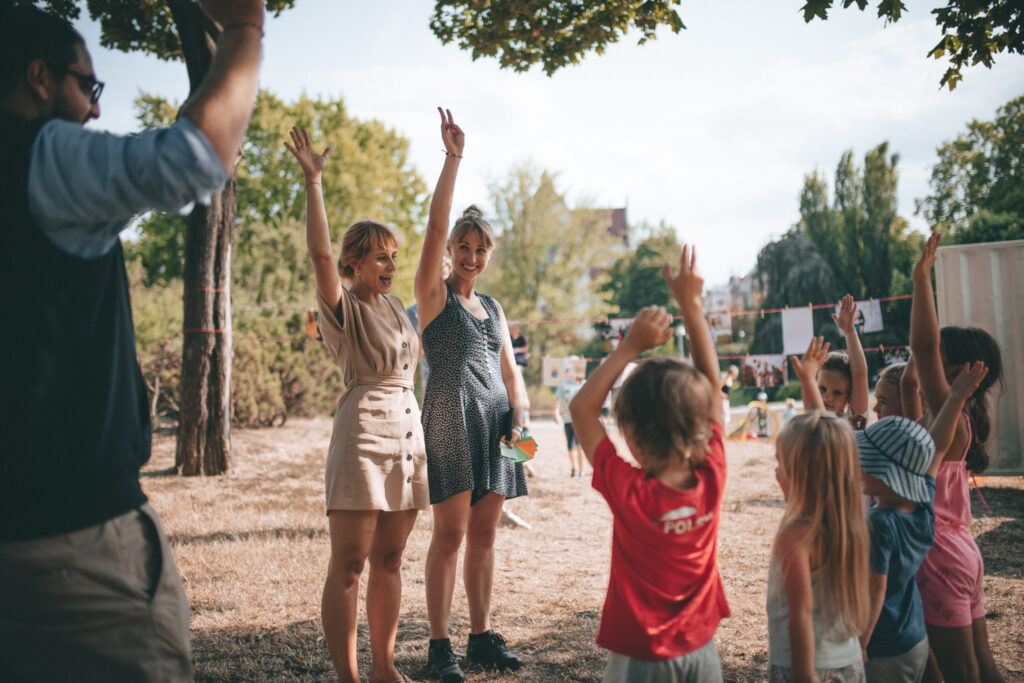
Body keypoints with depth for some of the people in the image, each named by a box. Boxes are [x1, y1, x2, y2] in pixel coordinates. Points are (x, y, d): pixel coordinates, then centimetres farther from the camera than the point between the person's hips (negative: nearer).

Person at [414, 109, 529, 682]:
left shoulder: (493, 308, 20)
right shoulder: (435, 294, 3)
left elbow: (510, 370, 17)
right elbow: (436, 226, -10)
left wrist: (519, 419, 1)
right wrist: (454, 158, -14)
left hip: (494, 422, 6)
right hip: (451, 418, -5)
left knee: (484, 533, 8)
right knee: (451, 533, -5)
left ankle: (483, 636, 16)